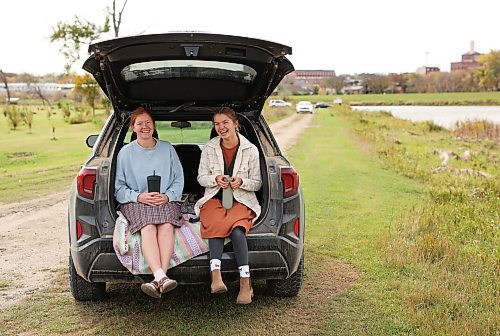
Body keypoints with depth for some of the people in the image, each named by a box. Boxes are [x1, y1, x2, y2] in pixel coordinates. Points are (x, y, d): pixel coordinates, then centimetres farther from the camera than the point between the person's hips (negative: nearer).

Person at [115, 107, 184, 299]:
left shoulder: (167, 149, 15)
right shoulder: (126, 153, 12)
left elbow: (179, 180, 13)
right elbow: (119, 187, 8)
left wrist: (167, 196, -7)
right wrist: (138, 196, -10)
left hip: (166, 201, 1)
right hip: (135, 202, -1)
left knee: (167, 225, -33)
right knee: (148, 227, -34)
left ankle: (158, 279, -47)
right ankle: (161, 278, -51)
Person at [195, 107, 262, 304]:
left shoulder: (251, 150, 2)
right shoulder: (209, 148, 6)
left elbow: (257, 183, 7)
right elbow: (201, 177, 11)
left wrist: (242, 182, -14)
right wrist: (216, 179, -10)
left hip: (241, 201, -1)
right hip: (214, 199, 1)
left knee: (237, 230, -33)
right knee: (216, 224, -34)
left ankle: (245, 283, -34)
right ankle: (216, 276, -44)